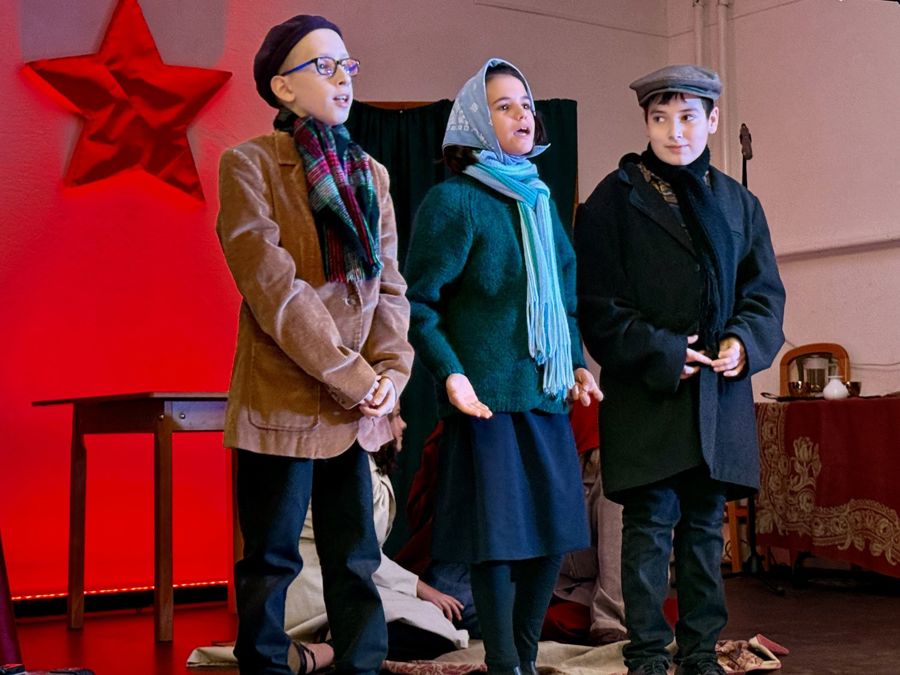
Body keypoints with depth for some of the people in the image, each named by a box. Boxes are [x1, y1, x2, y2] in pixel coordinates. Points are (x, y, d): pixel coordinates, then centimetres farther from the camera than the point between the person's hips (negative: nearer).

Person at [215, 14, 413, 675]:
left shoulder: (369, 174, 14)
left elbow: (389, 282, 9)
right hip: (283, 399, -5)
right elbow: (273, 285, -14)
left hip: (358, 408, 5)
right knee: (271, 563, 3)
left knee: (357, 563, 9)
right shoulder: (249, 164, -4)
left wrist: (391, 368, -7)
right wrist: (349, 375, -16)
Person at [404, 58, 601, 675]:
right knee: (499, 532, -3)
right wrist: (449, 374, -17)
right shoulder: (453, 200, -5)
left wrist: (577, 363, 12)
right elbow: (419, 302, -7)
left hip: (546, 393, 7)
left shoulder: (541, 201, 16)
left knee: (554, 530, 8)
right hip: (488, 394, -7)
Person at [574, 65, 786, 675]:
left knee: (706, 527, 10)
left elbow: (765, 290, 13)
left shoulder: (738, 202, 14)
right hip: (648, 396, -4)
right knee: (652, 524, -3)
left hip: (721, 393, 5)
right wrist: (661, 353, -15)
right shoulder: (616, 198, -1)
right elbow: (598, 302, -6)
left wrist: (745, 341, -7)